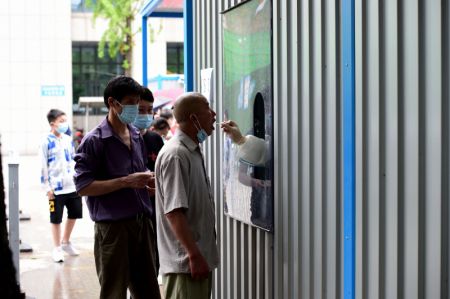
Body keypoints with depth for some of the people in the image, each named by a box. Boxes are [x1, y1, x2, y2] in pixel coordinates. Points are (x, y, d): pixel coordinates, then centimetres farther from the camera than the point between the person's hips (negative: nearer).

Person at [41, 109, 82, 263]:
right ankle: (57, 248, 15)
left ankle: (66, 242, 34)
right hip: (56, 188, -6)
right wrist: (47, 188, -12)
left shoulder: (68, 139, 9)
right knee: (56, 218, 3)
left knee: (74, 214, 15)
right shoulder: (47, 142, -9)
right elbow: (43, 166, -9)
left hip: (72, 186, 6)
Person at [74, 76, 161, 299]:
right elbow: (83, 186, -15)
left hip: (141, 222, 7)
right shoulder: (94, 140, -9)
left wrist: (147, 181, 5)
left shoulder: (136, 136, 13)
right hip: (113, 227, -7)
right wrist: (126, 182, -20)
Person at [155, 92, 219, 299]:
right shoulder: (175, 155, -18)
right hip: (185, 263, -10)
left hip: (201, 257, 10)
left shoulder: (193, 152, 14)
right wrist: (195, 255, -25)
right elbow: (174, 211, -24)